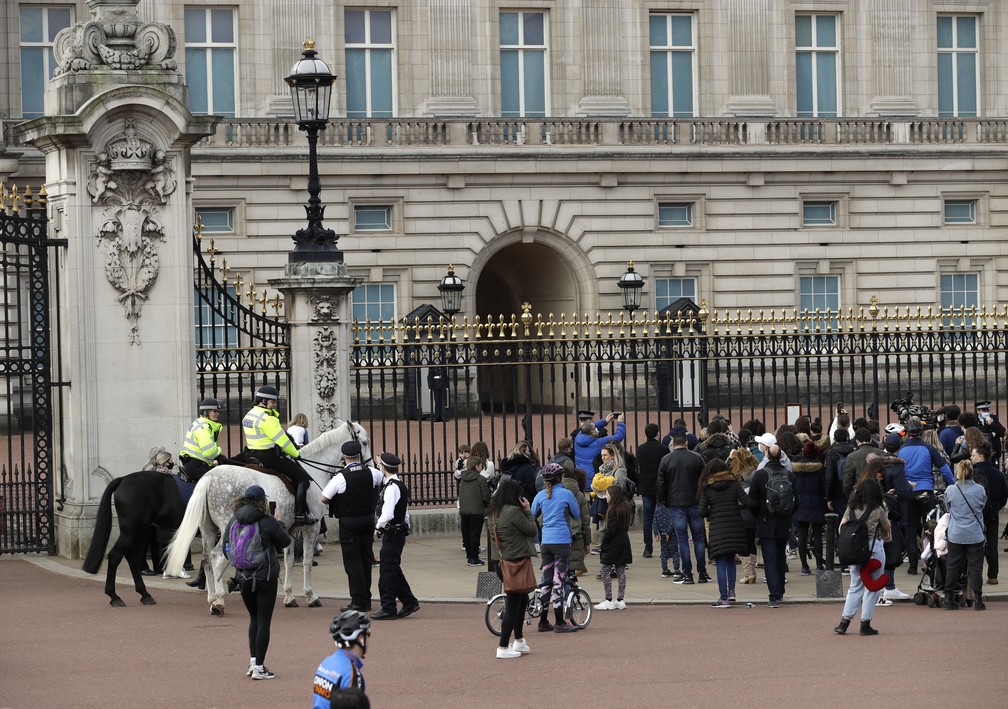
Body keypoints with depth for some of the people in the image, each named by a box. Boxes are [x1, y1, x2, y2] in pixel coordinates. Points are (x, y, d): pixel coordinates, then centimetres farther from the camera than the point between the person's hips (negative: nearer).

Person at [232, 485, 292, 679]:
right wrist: (280, 524, 13)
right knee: (264, 620, 1)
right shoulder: (268, 522, -14)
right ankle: (258, 667, -1)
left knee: (254, 618, 20)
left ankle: (253, 661, 16)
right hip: (265, 577, -4)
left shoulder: (235, 522, -1)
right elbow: (285, 542, -3)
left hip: (243, 579, 4)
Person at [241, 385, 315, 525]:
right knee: (303, 478, -6)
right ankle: (300, 514, -12)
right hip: (269, 456, -10)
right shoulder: (267, 418, -18)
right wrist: (295, 454, -1)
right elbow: (282, 440, -15)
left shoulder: (249, 415, 13)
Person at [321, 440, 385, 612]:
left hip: (348, 521, -5)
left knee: (352, 561, 0)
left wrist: (337, 503, 7)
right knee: (366, 558, 13)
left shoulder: (340, 477, -16)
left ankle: (359, 601, -2)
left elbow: (324, 499, -13)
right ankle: (366, 599, 20)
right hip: (368, 519, 5)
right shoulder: (371, 473, -3)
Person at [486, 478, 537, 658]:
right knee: (513, 604, -2)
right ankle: (503, 648, 0)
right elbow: (532, 531, -12)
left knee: (522, 599, 22)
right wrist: (528, 511, -3)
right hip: (516, 561, -9)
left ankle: (519, 642, 28)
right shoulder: (513, 511, -18)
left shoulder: (492, 512, 7)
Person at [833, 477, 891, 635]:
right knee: (872, 587, 5)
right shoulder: (878, 510, -8)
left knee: (855, 586, 14)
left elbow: (841, 528, 1)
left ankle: (844, 622, 8)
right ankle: (865, 624, 6)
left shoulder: (851, 509, 3)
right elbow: (887, 528, 5)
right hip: (874, 548, -4)